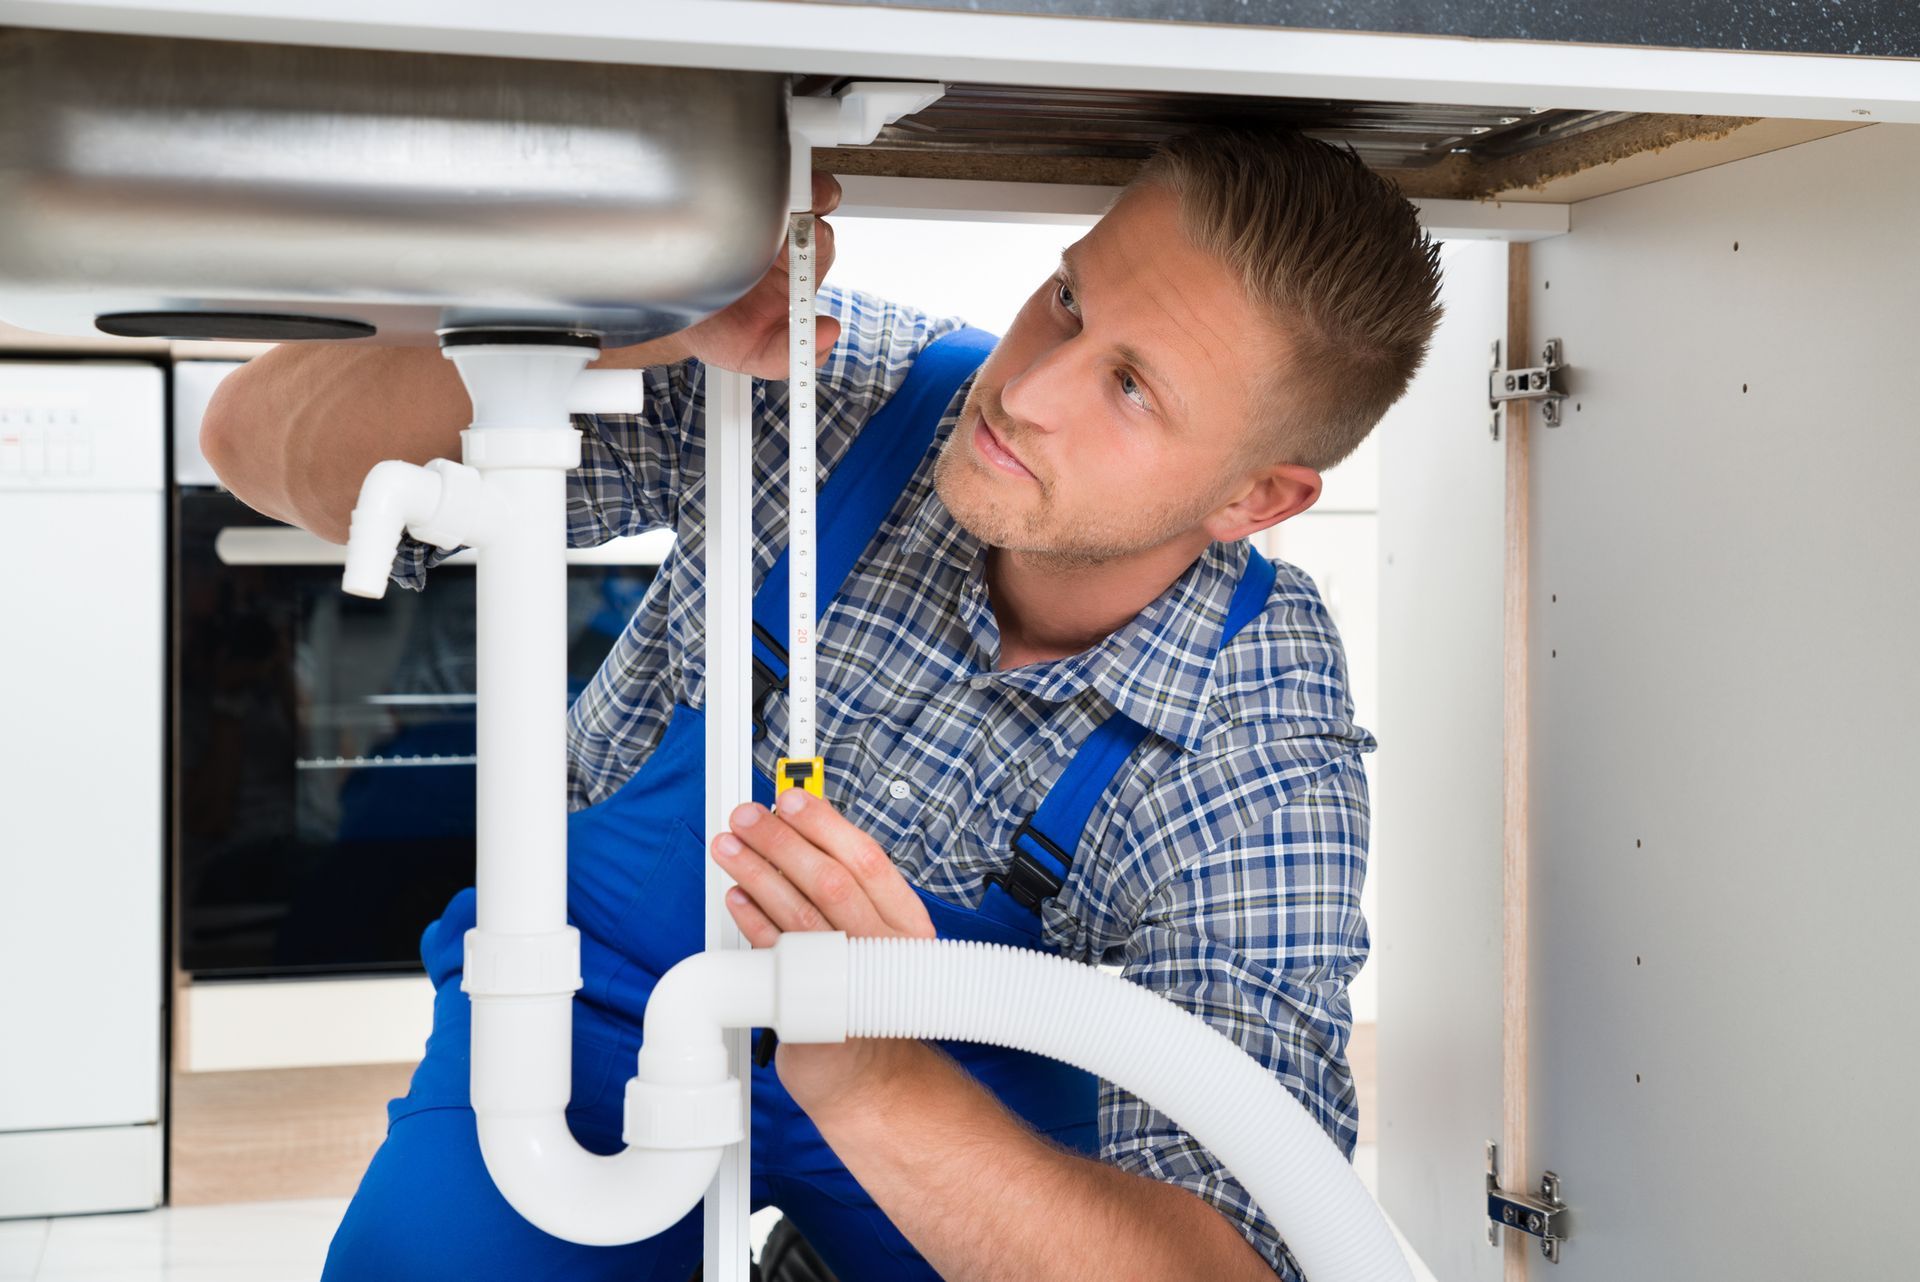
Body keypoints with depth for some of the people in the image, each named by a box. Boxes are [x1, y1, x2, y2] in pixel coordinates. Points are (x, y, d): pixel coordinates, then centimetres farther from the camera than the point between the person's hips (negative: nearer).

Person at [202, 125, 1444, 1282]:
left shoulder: (1267, 766, -27)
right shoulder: (821, 383, -25)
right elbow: (272, 444, -24)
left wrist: (864, 1074, -49)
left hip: (951, 1069, 2)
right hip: (601, 988, -1)